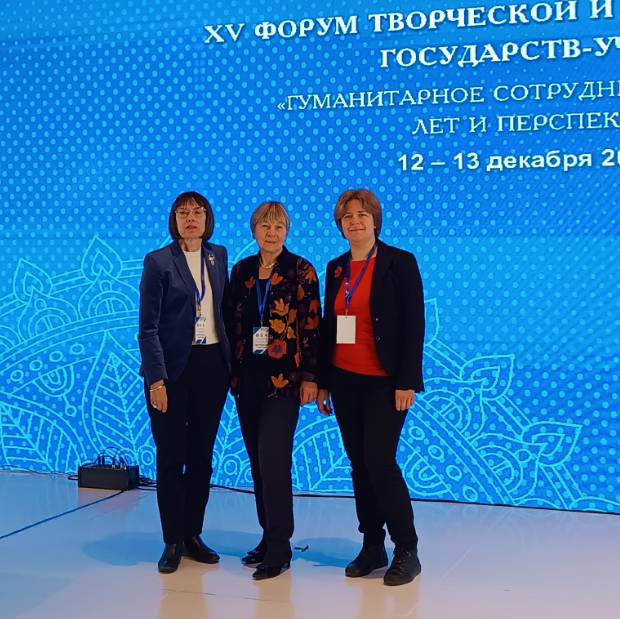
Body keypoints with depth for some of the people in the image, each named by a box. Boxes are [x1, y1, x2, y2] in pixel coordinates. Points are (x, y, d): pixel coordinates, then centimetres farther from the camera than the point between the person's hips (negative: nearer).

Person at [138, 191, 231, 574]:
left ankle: (193, 534, 22)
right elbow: (148, 326, -8)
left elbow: (225, 309, 13)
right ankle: (173, 542, 13)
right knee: (171, 456, 2)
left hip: (212, 366, 4)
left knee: (202, 455, 10)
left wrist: (232, 363, 5)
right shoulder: (158, 262, -5)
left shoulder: (218, 256, 8)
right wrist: (156, 379, -14)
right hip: (173, 368, -4)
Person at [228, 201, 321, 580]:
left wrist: (309, 376, -11)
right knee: (258, 462, 9)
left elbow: (312, 326, -6)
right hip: (247, 379, 5)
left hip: (283, 379, -5)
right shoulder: (241, 271, 10)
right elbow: (233, 323, 12)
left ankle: (279, 548, -3)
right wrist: (231, 371, 8)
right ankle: (269, 537, 20)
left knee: (274, 460, -10)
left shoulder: (301, 271, -3)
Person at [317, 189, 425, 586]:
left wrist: (407, 382, -15)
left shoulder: (400, 262, -5)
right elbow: (328, 326, 13)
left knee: (380, 461, -11)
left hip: (384, 381, -5)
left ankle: (407, 550, 2)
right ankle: (372, 546, 17)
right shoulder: (336, 268, 11)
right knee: (359, 463, 8)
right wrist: (323, 382, 10)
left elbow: (414, 324, -9)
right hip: (344, 380, 6)